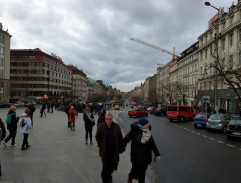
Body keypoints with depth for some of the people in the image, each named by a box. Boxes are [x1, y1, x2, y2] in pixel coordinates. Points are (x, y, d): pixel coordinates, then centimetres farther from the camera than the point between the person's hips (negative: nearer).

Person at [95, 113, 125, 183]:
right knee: (105, 166, 7)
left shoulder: (116, 126, -7)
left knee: (113, 165, 10)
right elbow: (97, 137, 4)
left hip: (114, 151, 2)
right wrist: (100, 145, -5)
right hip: (105, 151, -1)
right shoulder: (101, 126, -9)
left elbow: (120, 138, 1)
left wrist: (121, 148, 2)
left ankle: (108, 176, 42)